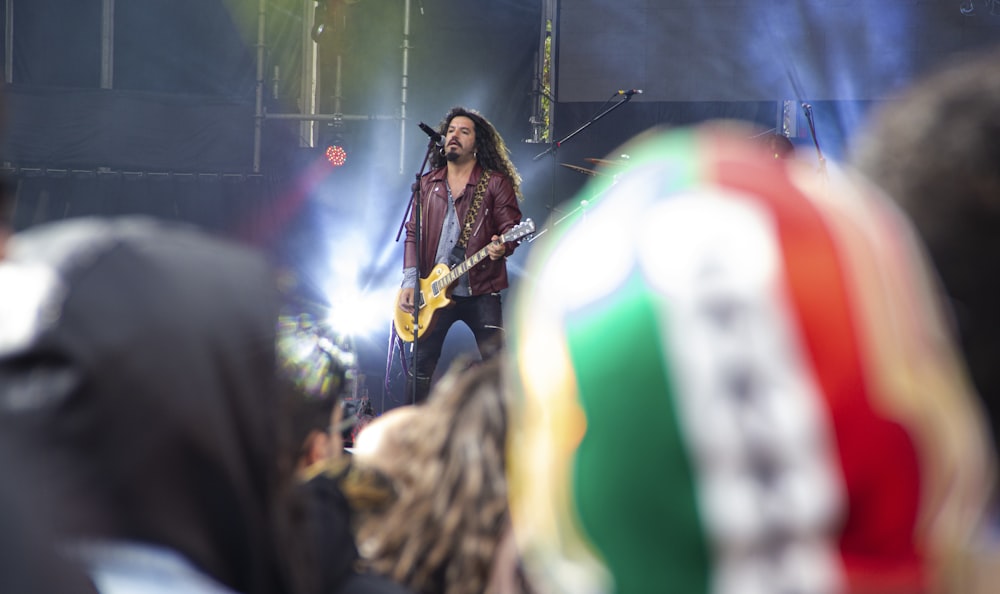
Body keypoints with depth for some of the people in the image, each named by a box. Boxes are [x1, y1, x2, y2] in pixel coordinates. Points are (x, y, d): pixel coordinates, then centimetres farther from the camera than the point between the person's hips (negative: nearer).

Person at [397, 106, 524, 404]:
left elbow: (511, 227, -3)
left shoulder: (496, 182, 1)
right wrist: (410, 282, 1)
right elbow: (412, 234, 12)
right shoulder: (428, 184, 13)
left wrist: (501, 246, -27)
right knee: (419, 365, 5)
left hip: (481, 291, -3)